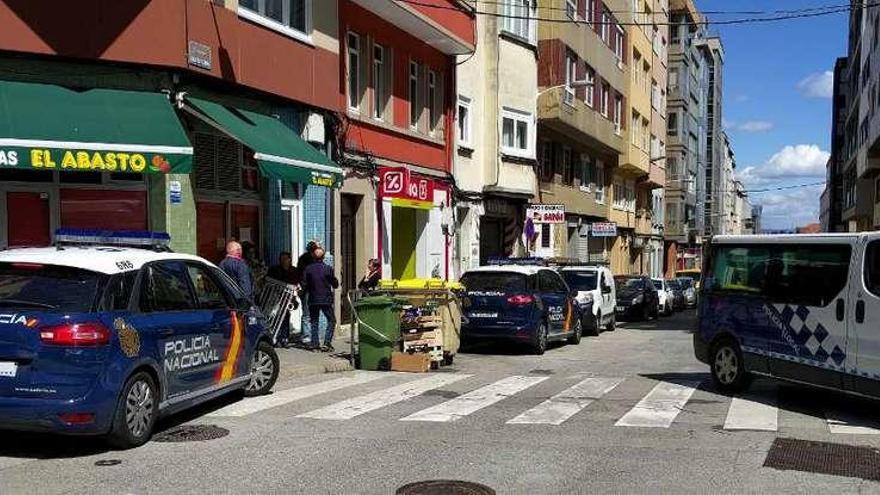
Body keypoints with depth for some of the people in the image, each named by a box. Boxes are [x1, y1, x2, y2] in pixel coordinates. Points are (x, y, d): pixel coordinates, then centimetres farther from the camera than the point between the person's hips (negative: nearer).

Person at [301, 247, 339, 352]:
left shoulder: (308, 269, -5)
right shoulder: (328, 268, -8)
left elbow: (304, 285, -1)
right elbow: (335, 285, -2)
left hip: (313, 300, 2)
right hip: (326, 300, -2)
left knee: (314, 322, 12)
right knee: (331, 321, 8)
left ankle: (314, 344, 10)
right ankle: (327, 343, -3)